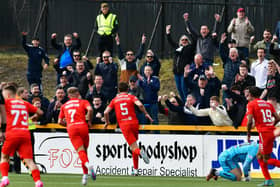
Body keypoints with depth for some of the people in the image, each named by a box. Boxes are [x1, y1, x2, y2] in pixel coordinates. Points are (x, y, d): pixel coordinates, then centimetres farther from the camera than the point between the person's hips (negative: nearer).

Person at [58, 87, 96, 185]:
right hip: (82, 126, -1)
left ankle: (87, 164, -41)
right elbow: (90, 109, -9)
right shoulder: (83, 102, 13)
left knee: (80, 151, -10)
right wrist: (89, 121, 2)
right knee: (84, 150, 14)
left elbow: (60, 121, 21)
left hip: (71, 129, 1)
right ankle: (85, 174, 9)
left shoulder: (64, 106, 22)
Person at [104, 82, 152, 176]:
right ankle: (135, 169, 17)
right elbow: (140, 105, -11)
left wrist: (107, 122, 24)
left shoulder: (114, 100, 13)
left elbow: (106, 112, 7)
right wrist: (146, 114, 3)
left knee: (134, 147, -7)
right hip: (134, 122, 1)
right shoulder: (131, 97, 8)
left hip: (124, 125, -1)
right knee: (133, 146, 17)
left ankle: (140, 152, -43)